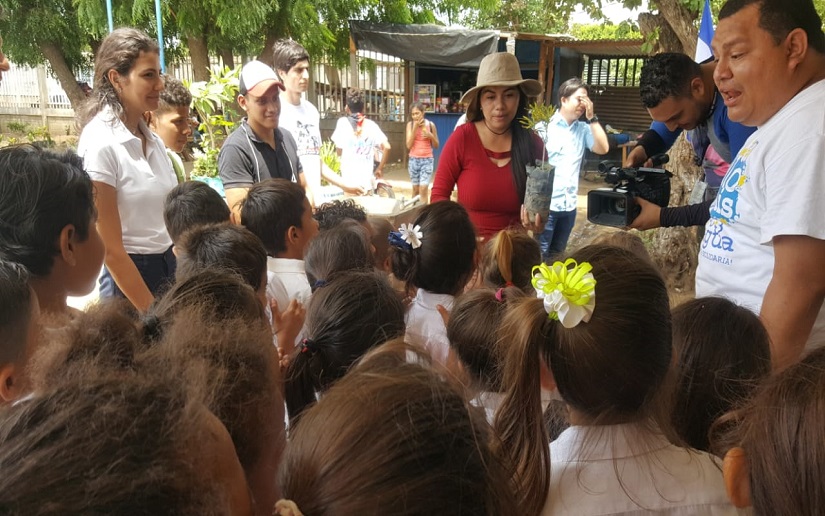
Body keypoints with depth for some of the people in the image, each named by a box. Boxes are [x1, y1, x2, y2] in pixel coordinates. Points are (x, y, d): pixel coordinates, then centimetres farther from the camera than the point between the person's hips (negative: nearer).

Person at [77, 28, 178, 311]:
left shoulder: (152, 138, 4)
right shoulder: (100, 143, -17)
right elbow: (110, 249, -16)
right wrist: (152, 312, -14)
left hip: (170, 268, 7)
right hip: (128, 277, -6)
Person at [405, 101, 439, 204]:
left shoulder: (430, 124, -1)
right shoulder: (410, 124, -1)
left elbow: (436, 146, 6)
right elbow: (409, 145, -9)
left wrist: (431, 136, -14)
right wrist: (415, 128, -15)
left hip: (427, 160, -1)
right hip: (413, 160, 1)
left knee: (423, 188, -12)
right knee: (415, 189, 9)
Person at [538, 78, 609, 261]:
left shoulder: (583, 129, 8)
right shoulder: (546, 125, -6)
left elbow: (603, 148, -2)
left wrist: (592, 117, -5)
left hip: (569, 205, 5)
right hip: (545, 204, -5)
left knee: (556, 256, 16)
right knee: (539, 256, -2)